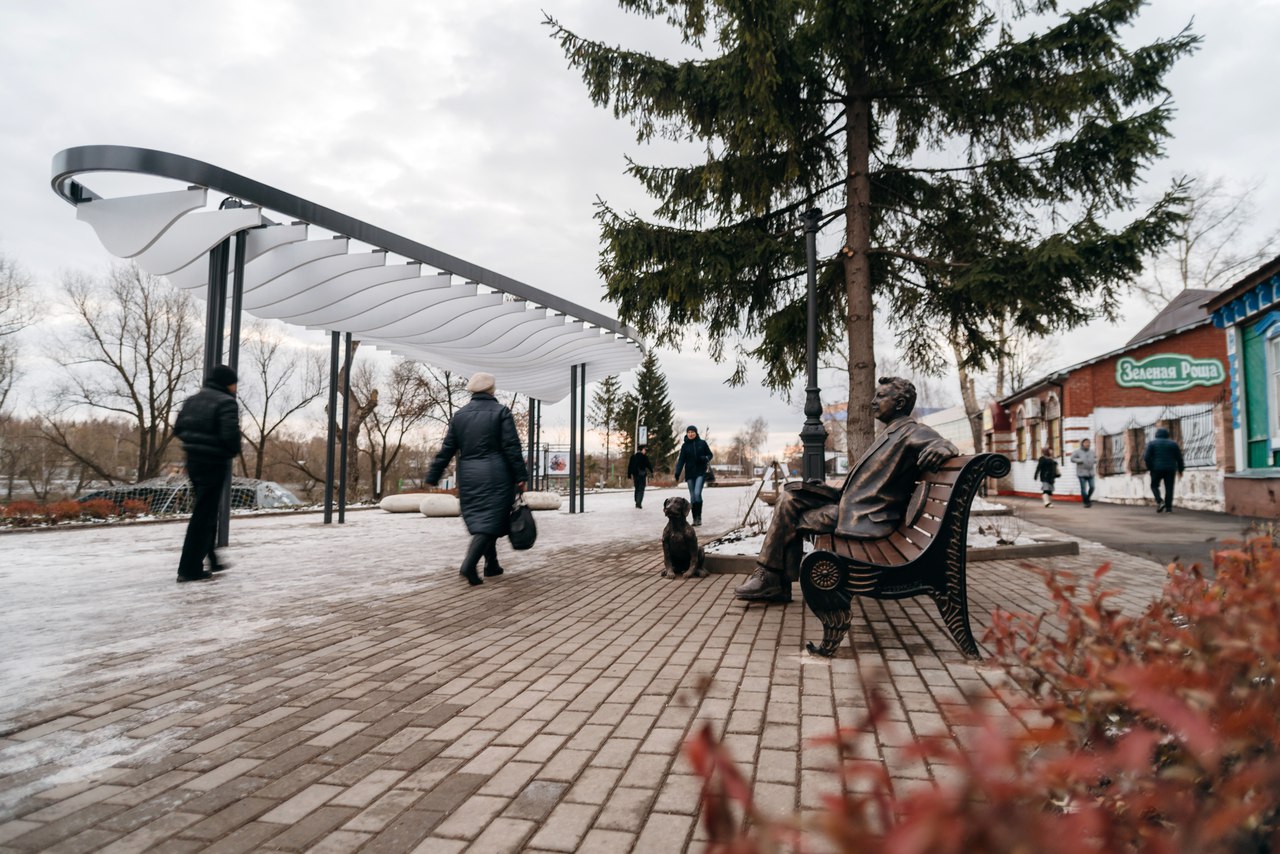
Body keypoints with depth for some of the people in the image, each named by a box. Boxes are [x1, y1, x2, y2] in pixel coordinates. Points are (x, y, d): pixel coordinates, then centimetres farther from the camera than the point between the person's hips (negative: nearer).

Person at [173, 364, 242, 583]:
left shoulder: (192, 400, 12)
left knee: (205, 511, 20)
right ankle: (190, 569, -2)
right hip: (214, 463, -9)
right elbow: (230, 434, -24)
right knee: (204, 515, -4)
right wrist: (234, 451, -5)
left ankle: (211, 560, 28)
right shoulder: (226, 402, -13)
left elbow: (178, 429, 14)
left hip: (194, 460, 9)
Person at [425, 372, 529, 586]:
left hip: (468, 476, 5)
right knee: (489, 520, -4)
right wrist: (521, 477, -7)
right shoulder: (501, 412, -3)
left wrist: (432, 477, 11)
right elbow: (512, 447, -9)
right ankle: (468, 564, -20)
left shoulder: (459, 415, 9)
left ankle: (492, 565, 22)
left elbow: (447, 449, 7)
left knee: (478, 519, 15)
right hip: (496, 476, -4)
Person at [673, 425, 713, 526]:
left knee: (697, 493, -18)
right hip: (690, 473, 2)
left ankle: (699, 516, -4)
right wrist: (677, 472, -11)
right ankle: (695, 519, 11)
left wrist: (705, 458, -15)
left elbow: (710, 455, 8)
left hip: (701, 472, -2)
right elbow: (681, 460, 1)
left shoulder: (702, 443, 1)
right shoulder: (685, 445, 4)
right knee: (692, 496, 4)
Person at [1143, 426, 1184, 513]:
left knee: (1154, 485, 11)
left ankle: (1159, 501, -10)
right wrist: (1180, 470, 15)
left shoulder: (1152, 443, 3)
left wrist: (1149, 468, 4)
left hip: (1156, 469, -2)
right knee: (1169, 488, 4)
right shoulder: (1173, 443, 9)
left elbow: (1147, 457, -6)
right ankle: (1168, 507, 0)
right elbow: (1179, 458, 8)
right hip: (1170, 469, 2)